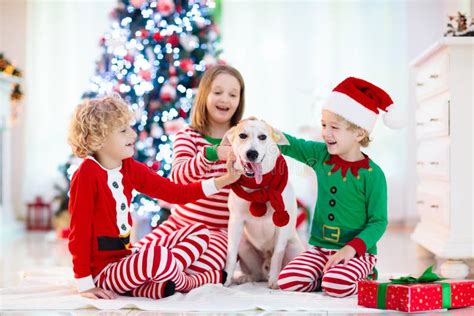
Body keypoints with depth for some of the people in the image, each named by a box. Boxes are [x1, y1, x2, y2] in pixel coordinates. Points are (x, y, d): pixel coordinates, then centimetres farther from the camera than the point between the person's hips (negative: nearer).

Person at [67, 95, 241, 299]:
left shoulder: (130, 168, 6)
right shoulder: (87, 174, -16)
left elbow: (173, 192, 3)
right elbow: (79, 229, -16)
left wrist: (222, 181, -6)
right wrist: (85, 285, -16)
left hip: (125, 258, 9)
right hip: (103, 270, -9)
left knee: (199, 232, 6)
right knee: (158, 256, -38)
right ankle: (186, 283, -3)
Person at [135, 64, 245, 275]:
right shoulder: (187, 136, 0)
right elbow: (178, 177, -22)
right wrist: (212, 153, -39)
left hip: (219, 231, -2)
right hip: (180, 222, 2)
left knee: (194, 272, -30)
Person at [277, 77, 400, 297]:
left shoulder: (372, 174, -12)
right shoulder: (320, 155, 3)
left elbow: (378, 221, -11)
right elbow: (289, 145, 10)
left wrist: (352, 248, -23)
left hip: (358, 252, -4)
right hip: (320, 248, 5)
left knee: (336, 286, -32)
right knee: (287, 281, -18)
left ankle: (364, 279, 3)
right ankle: (335, 275, 8)